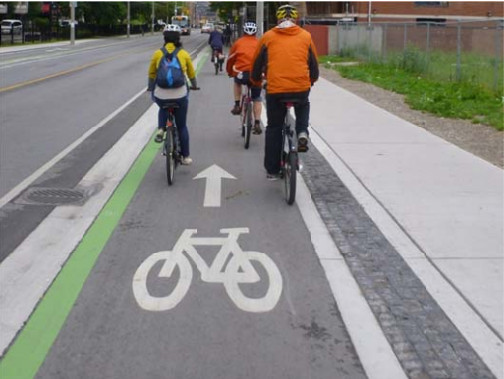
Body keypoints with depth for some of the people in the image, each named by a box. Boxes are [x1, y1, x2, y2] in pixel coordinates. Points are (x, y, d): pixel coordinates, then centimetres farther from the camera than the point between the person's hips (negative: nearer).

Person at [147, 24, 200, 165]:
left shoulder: (157, 54, 2)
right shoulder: (184, 54, 2)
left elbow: (151, 74, 11)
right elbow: (191, 73, 14)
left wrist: (150, 87, 29)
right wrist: (194, 86, 33)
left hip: (161, 95, 1)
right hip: (180, 95, 0)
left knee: (163, 108, 37)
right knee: (182, 126, 16)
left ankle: (161, 129, 12)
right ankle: (185, 157, 19)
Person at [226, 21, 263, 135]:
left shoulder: (238, 42, 12)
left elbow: (230, 59, 18)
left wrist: (230, 72, 34)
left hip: (241, 74, 0)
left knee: (237, 82, 35)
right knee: (257, 99, 18)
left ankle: (237, 105, 23)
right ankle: (257, 124, 9)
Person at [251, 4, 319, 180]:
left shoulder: (268, 37, 6)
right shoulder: (305, 36, 8)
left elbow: (256, 65, 14)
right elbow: (314, 65, 16)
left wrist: (256, 81, 33)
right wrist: (311, 81, 35)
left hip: (275, 90, 0)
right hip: (301, 89, 1)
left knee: (274, 129, 15)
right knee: (303, 106, 35)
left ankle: (272, 170, 19)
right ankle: (302, 132, 7)